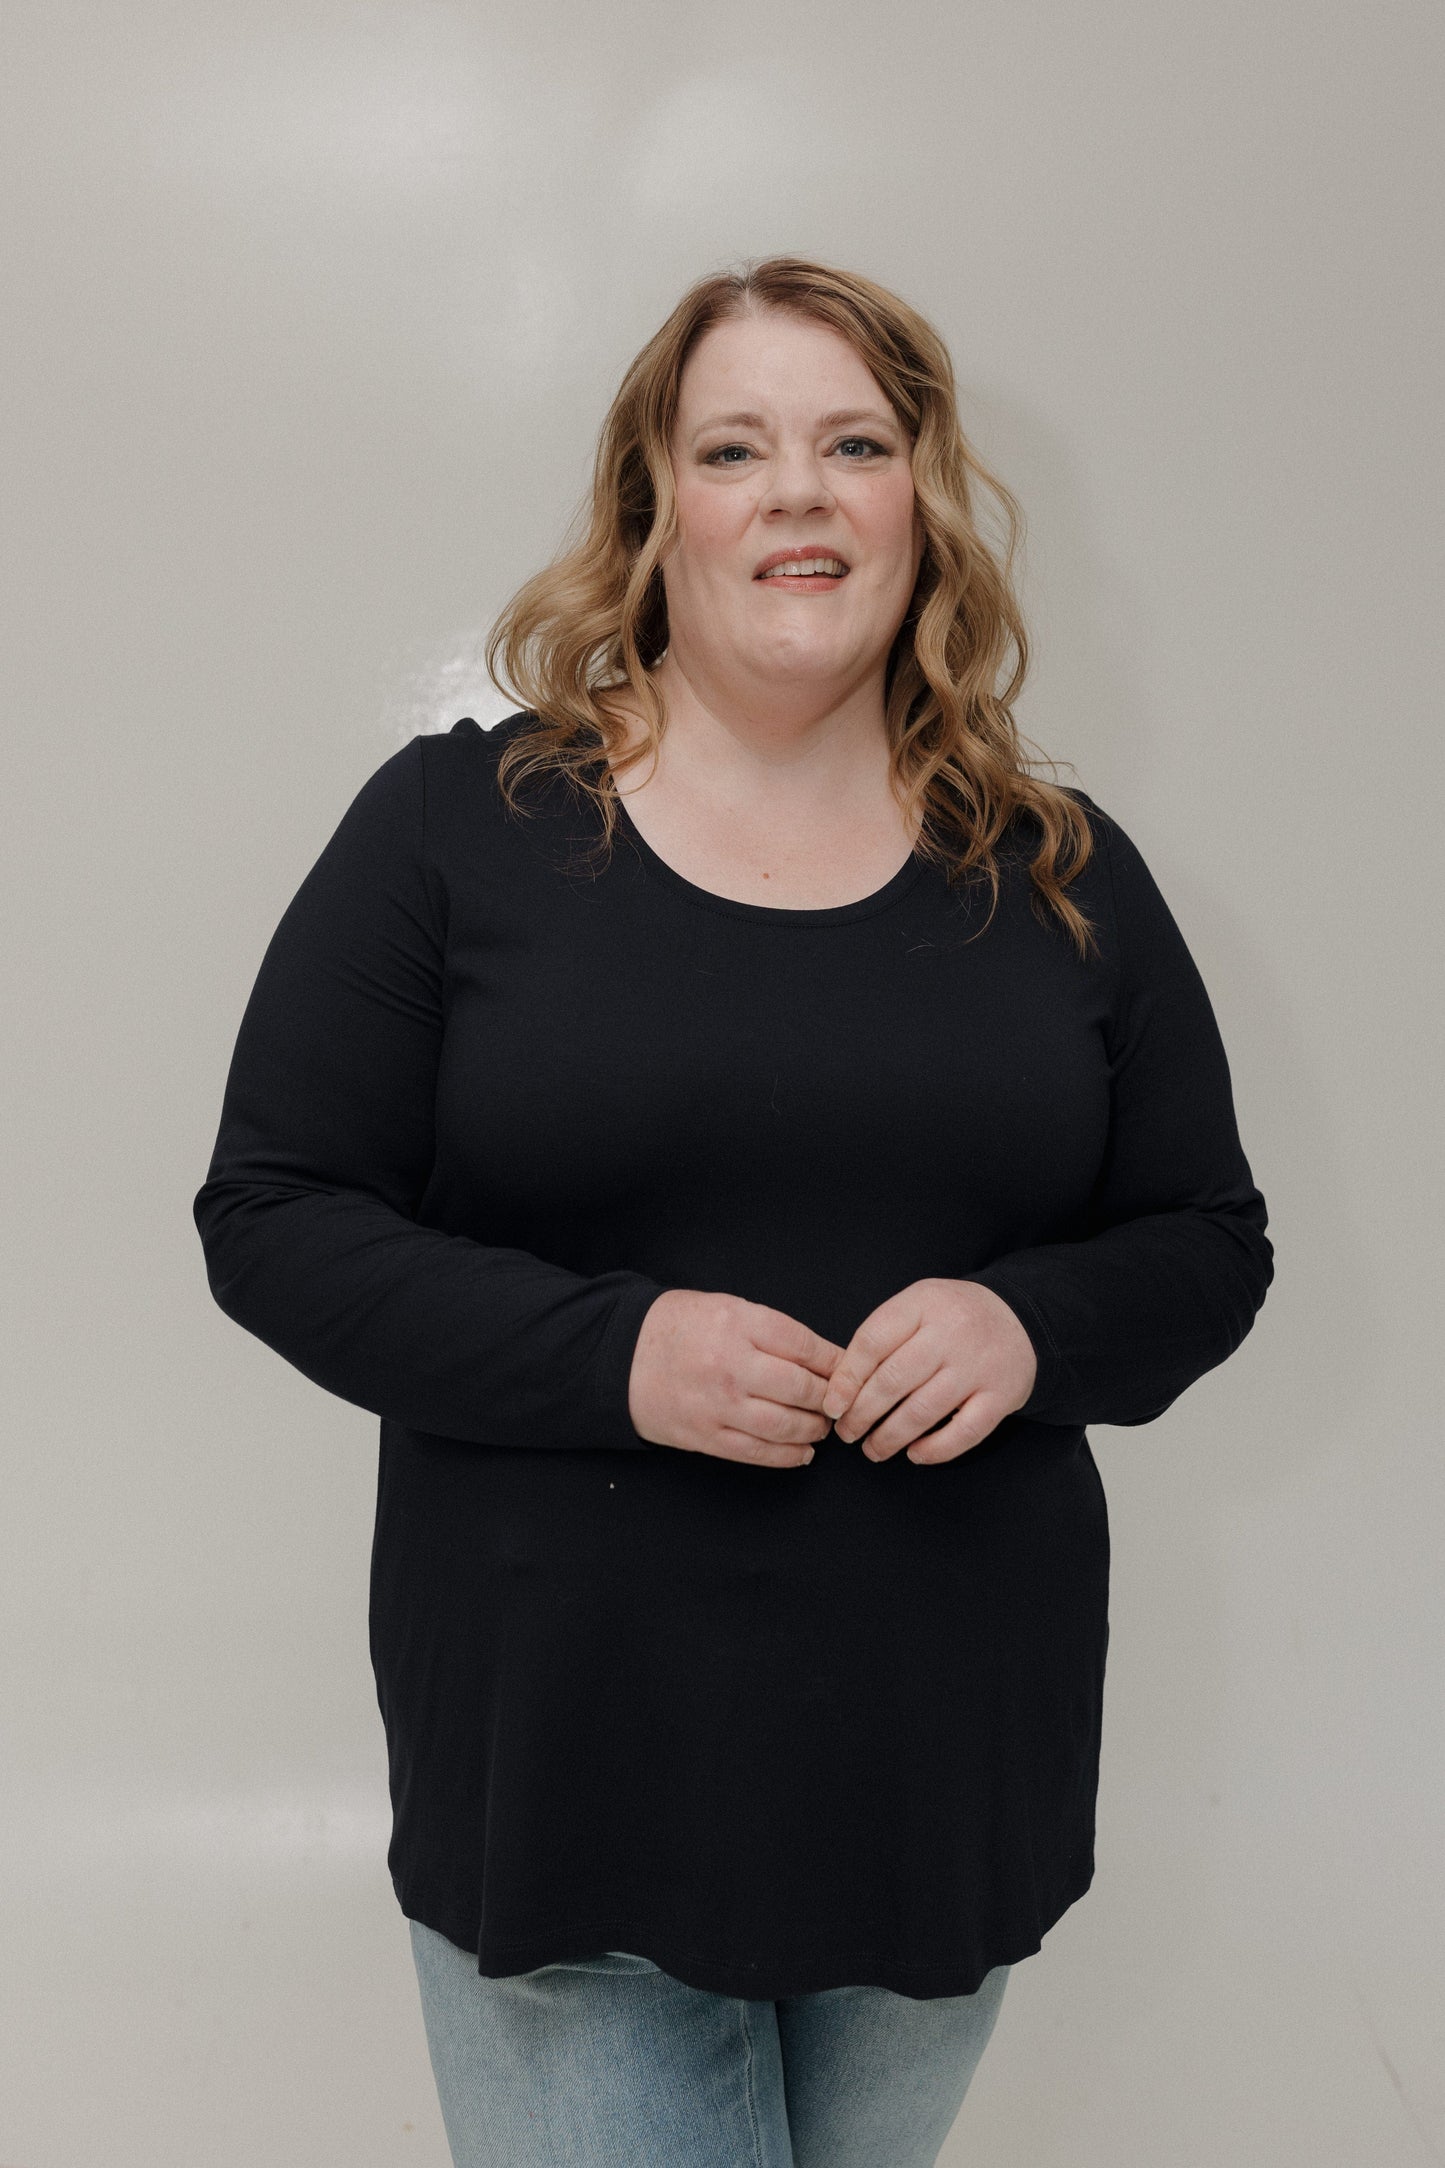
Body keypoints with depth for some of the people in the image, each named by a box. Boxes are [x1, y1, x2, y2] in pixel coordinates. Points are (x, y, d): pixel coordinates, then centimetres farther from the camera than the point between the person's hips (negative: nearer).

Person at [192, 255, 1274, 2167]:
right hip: (565, 1763, -3)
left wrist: (1033, 1329, -13)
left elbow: (1211, 1245, 10)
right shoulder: (457, 826, -3)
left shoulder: (1063, 876, 5)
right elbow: (274, 1217, -4)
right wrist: (609, 1355, -19)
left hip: (955, 1770, 3)